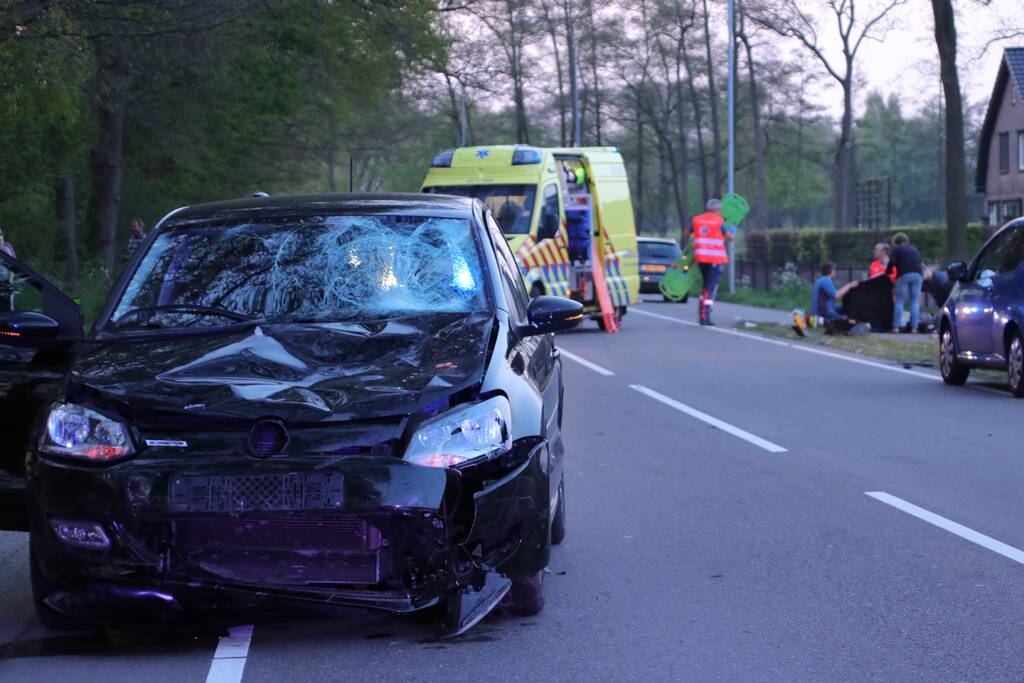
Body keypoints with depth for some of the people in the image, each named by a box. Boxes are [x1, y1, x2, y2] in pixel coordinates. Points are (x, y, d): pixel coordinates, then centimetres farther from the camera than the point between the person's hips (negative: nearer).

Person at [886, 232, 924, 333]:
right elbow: (920, 263, 22)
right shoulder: (914, 250, 26)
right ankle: (914, 327, -4)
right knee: (915, 302, 3)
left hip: (904, 275, -4)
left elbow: (891, 263, -2)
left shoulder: (896, 250, 10)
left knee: (899, 301, -1)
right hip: (918, 275, 4)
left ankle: (896, 327, -7)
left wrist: (887, 272, 12)